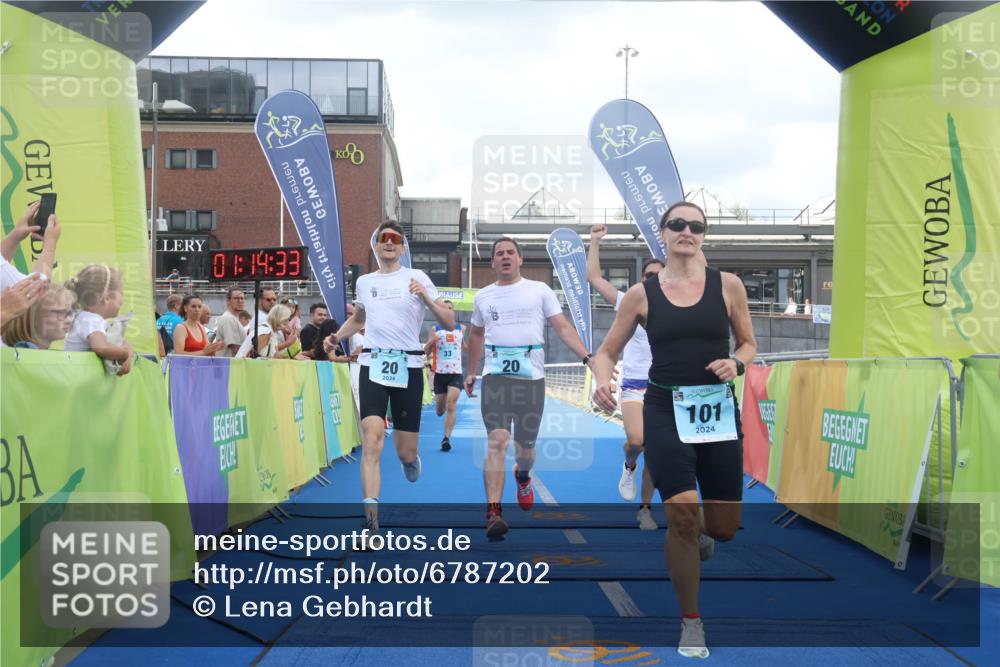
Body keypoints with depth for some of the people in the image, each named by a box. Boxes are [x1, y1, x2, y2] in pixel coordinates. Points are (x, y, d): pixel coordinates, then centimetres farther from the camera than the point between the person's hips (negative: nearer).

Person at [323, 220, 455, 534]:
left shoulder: (416, 277, 2)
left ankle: (410, 458, 43)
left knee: (406, 452, 4)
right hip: (373, 364, 2)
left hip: (408, 366, -1)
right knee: (371, 440, -17)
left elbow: (449, 323, -2)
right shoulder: (364, 281, 13)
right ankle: (371, 518, -18)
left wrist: (426, 298, -17)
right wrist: (336, 337, 14)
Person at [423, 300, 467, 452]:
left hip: (456, 373, -1)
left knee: (451, 407, -15)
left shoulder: (461, 329, 7)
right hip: (439, 373, 1)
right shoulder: (435, 330, 3)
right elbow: (426, 352, 3)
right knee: (439, 411, 12)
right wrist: (430, 342, -17)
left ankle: (446, 438, -14)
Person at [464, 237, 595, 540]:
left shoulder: (539, 290, 5)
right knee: (497, 442, -16)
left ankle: (522, 476, 45)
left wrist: (587, 357, -13)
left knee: (525, 446, 9)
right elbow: (476, 335, 25)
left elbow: (563, 327, 0)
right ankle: (493, 513, -18)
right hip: (496, 377, 1)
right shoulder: (483, 296, 12)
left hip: (531, 378, 0)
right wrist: (471, 373, 24)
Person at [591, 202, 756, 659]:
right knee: (682, 515, -14)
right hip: (666, 411, -2)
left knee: (723, 529, 4)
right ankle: (691, 623, 9)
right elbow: (607, 351, 6)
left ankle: (698, 534, 46)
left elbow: (748, 343, 12)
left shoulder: (727, 285, 2)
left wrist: (736, 362, -11)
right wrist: (603, 381, -15)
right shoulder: (641, 294, 0)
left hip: (718, 411, 2)